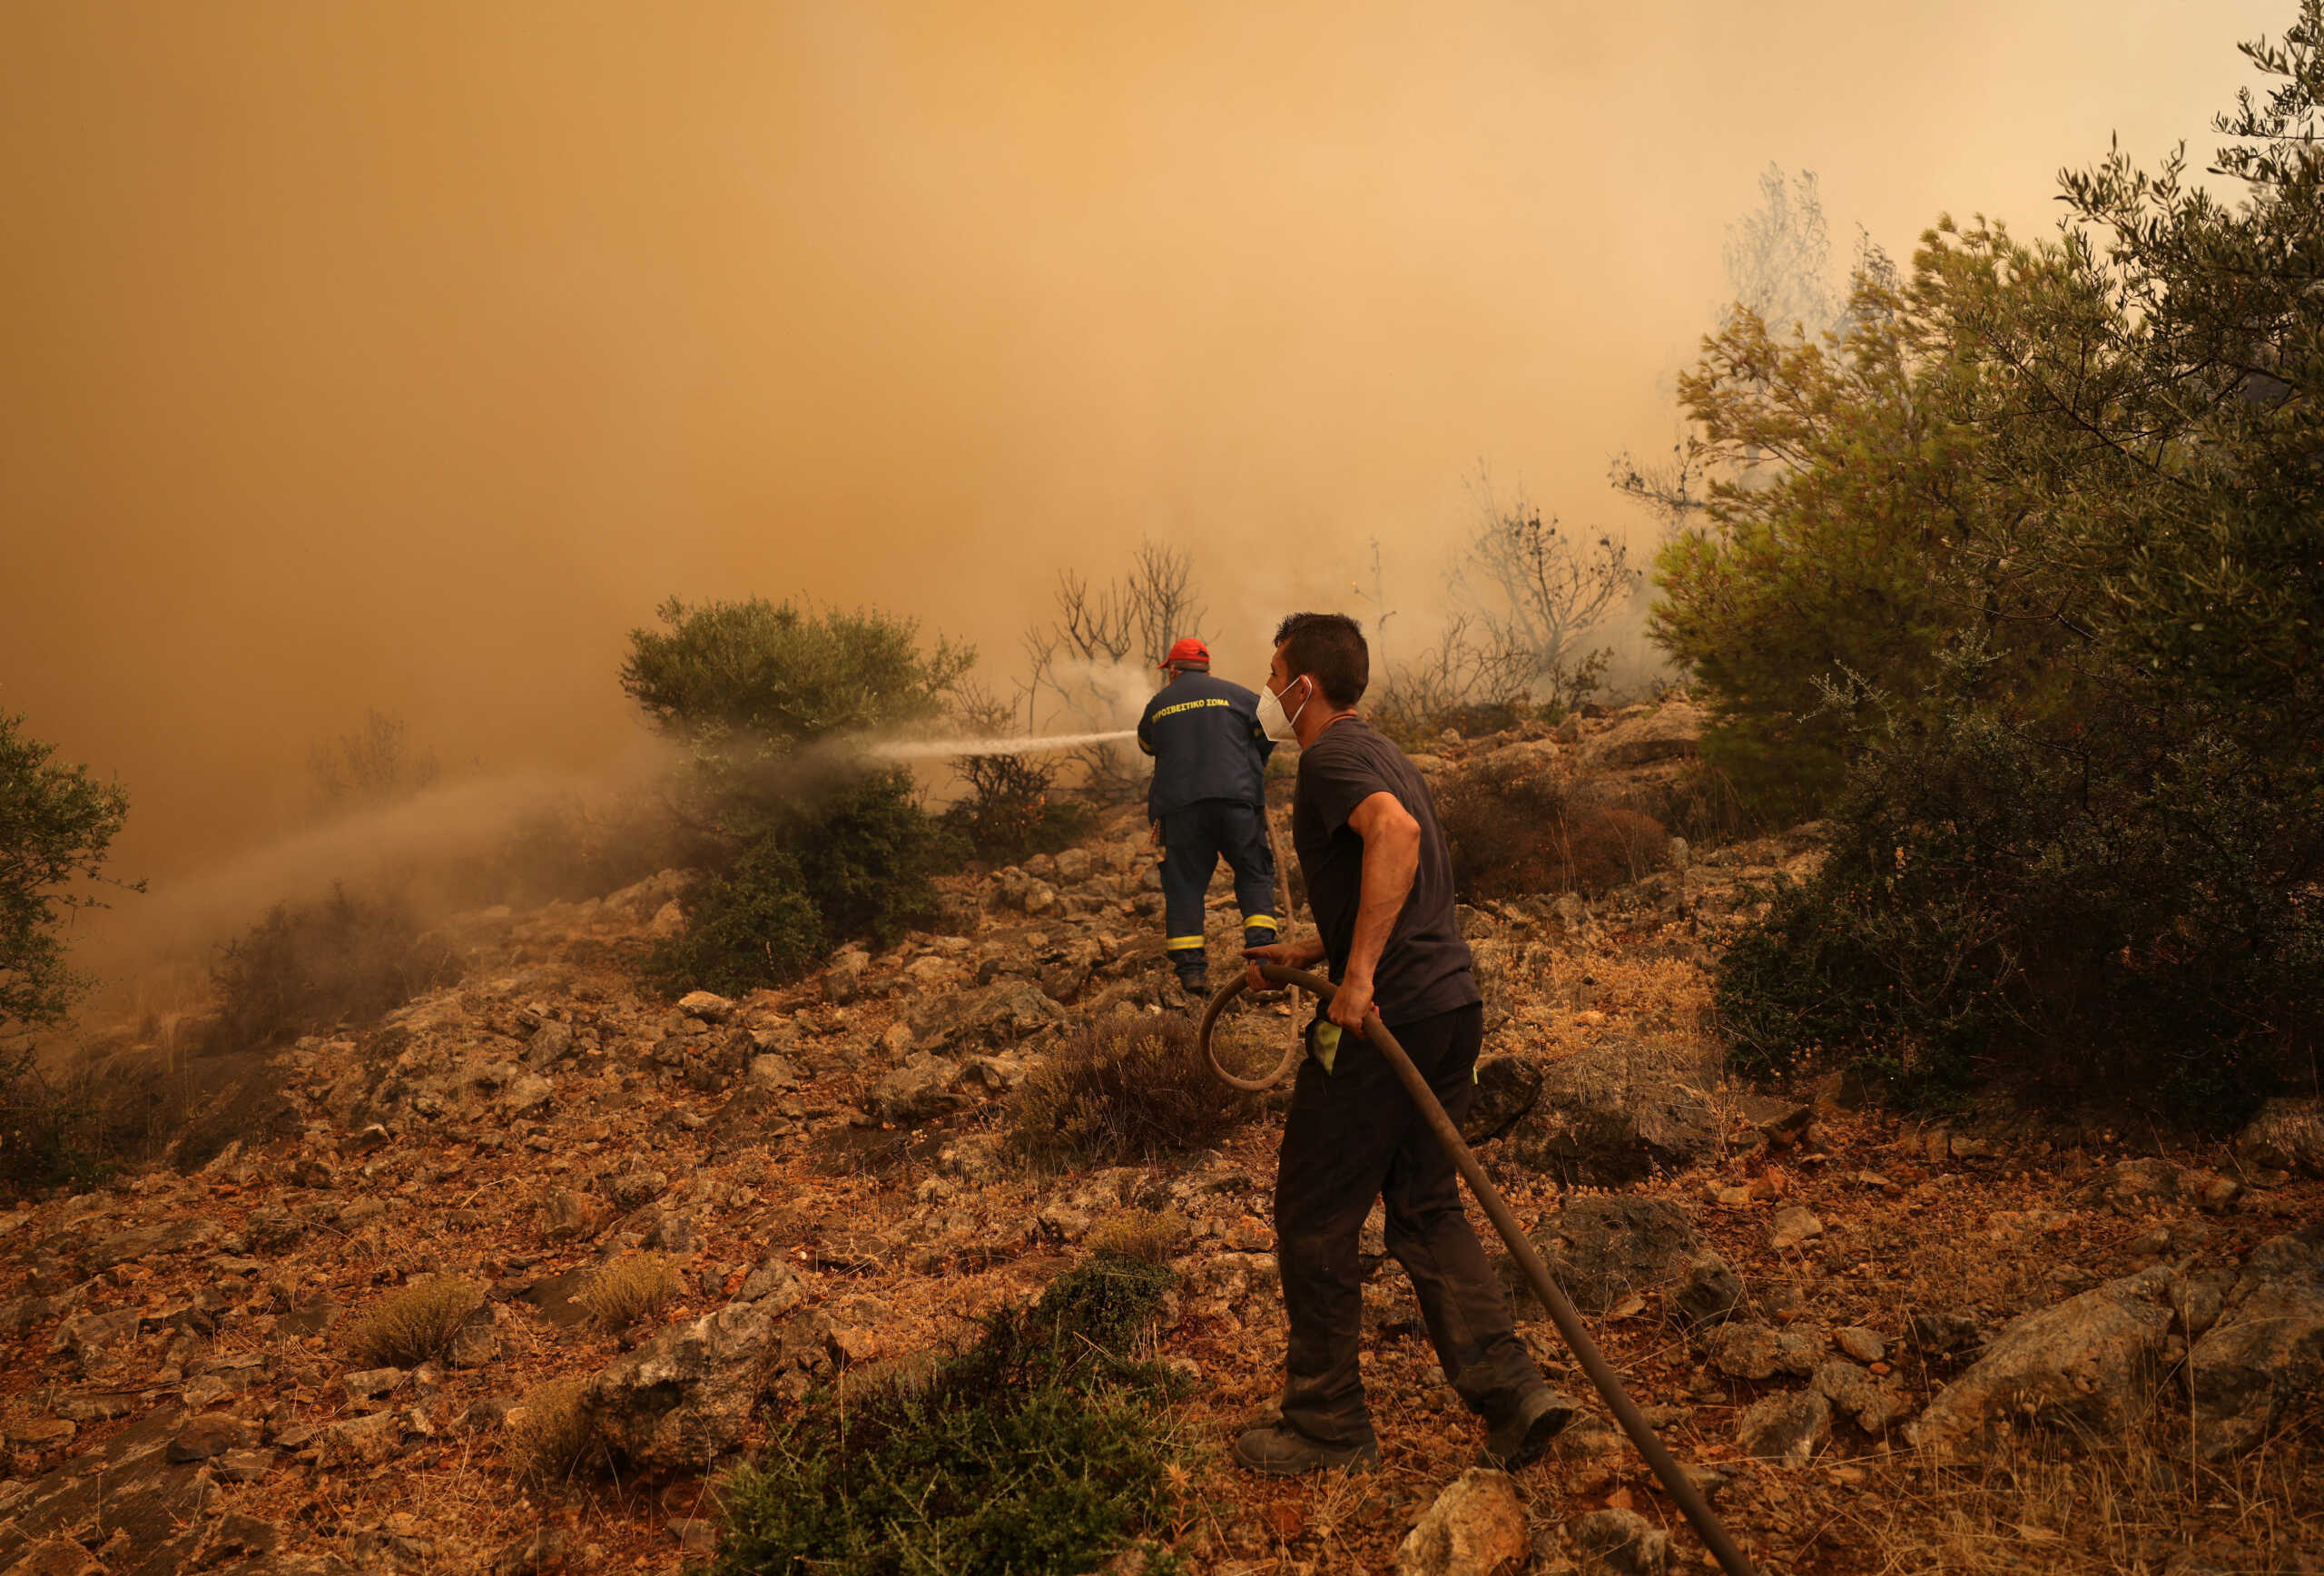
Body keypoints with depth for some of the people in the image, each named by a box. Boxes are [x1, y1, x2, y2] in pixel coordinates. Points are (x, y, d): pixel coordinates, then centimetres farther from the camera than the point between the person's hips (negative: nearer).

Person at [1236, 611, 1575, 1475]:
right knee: (1426, 1209, 17)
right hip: (1453, 1002, 10)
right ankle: (1511, 1388, 9)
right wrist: (1307, 952, 30)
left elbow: (1395, 831, -31)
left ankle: (1327, 1426, 15)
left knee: (1314, 1218, 4)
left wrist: (1358, 974, -31)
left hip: (1384, 1017, -10)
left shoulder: (1332, 757, -9)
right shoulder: (1382, 753, 21)